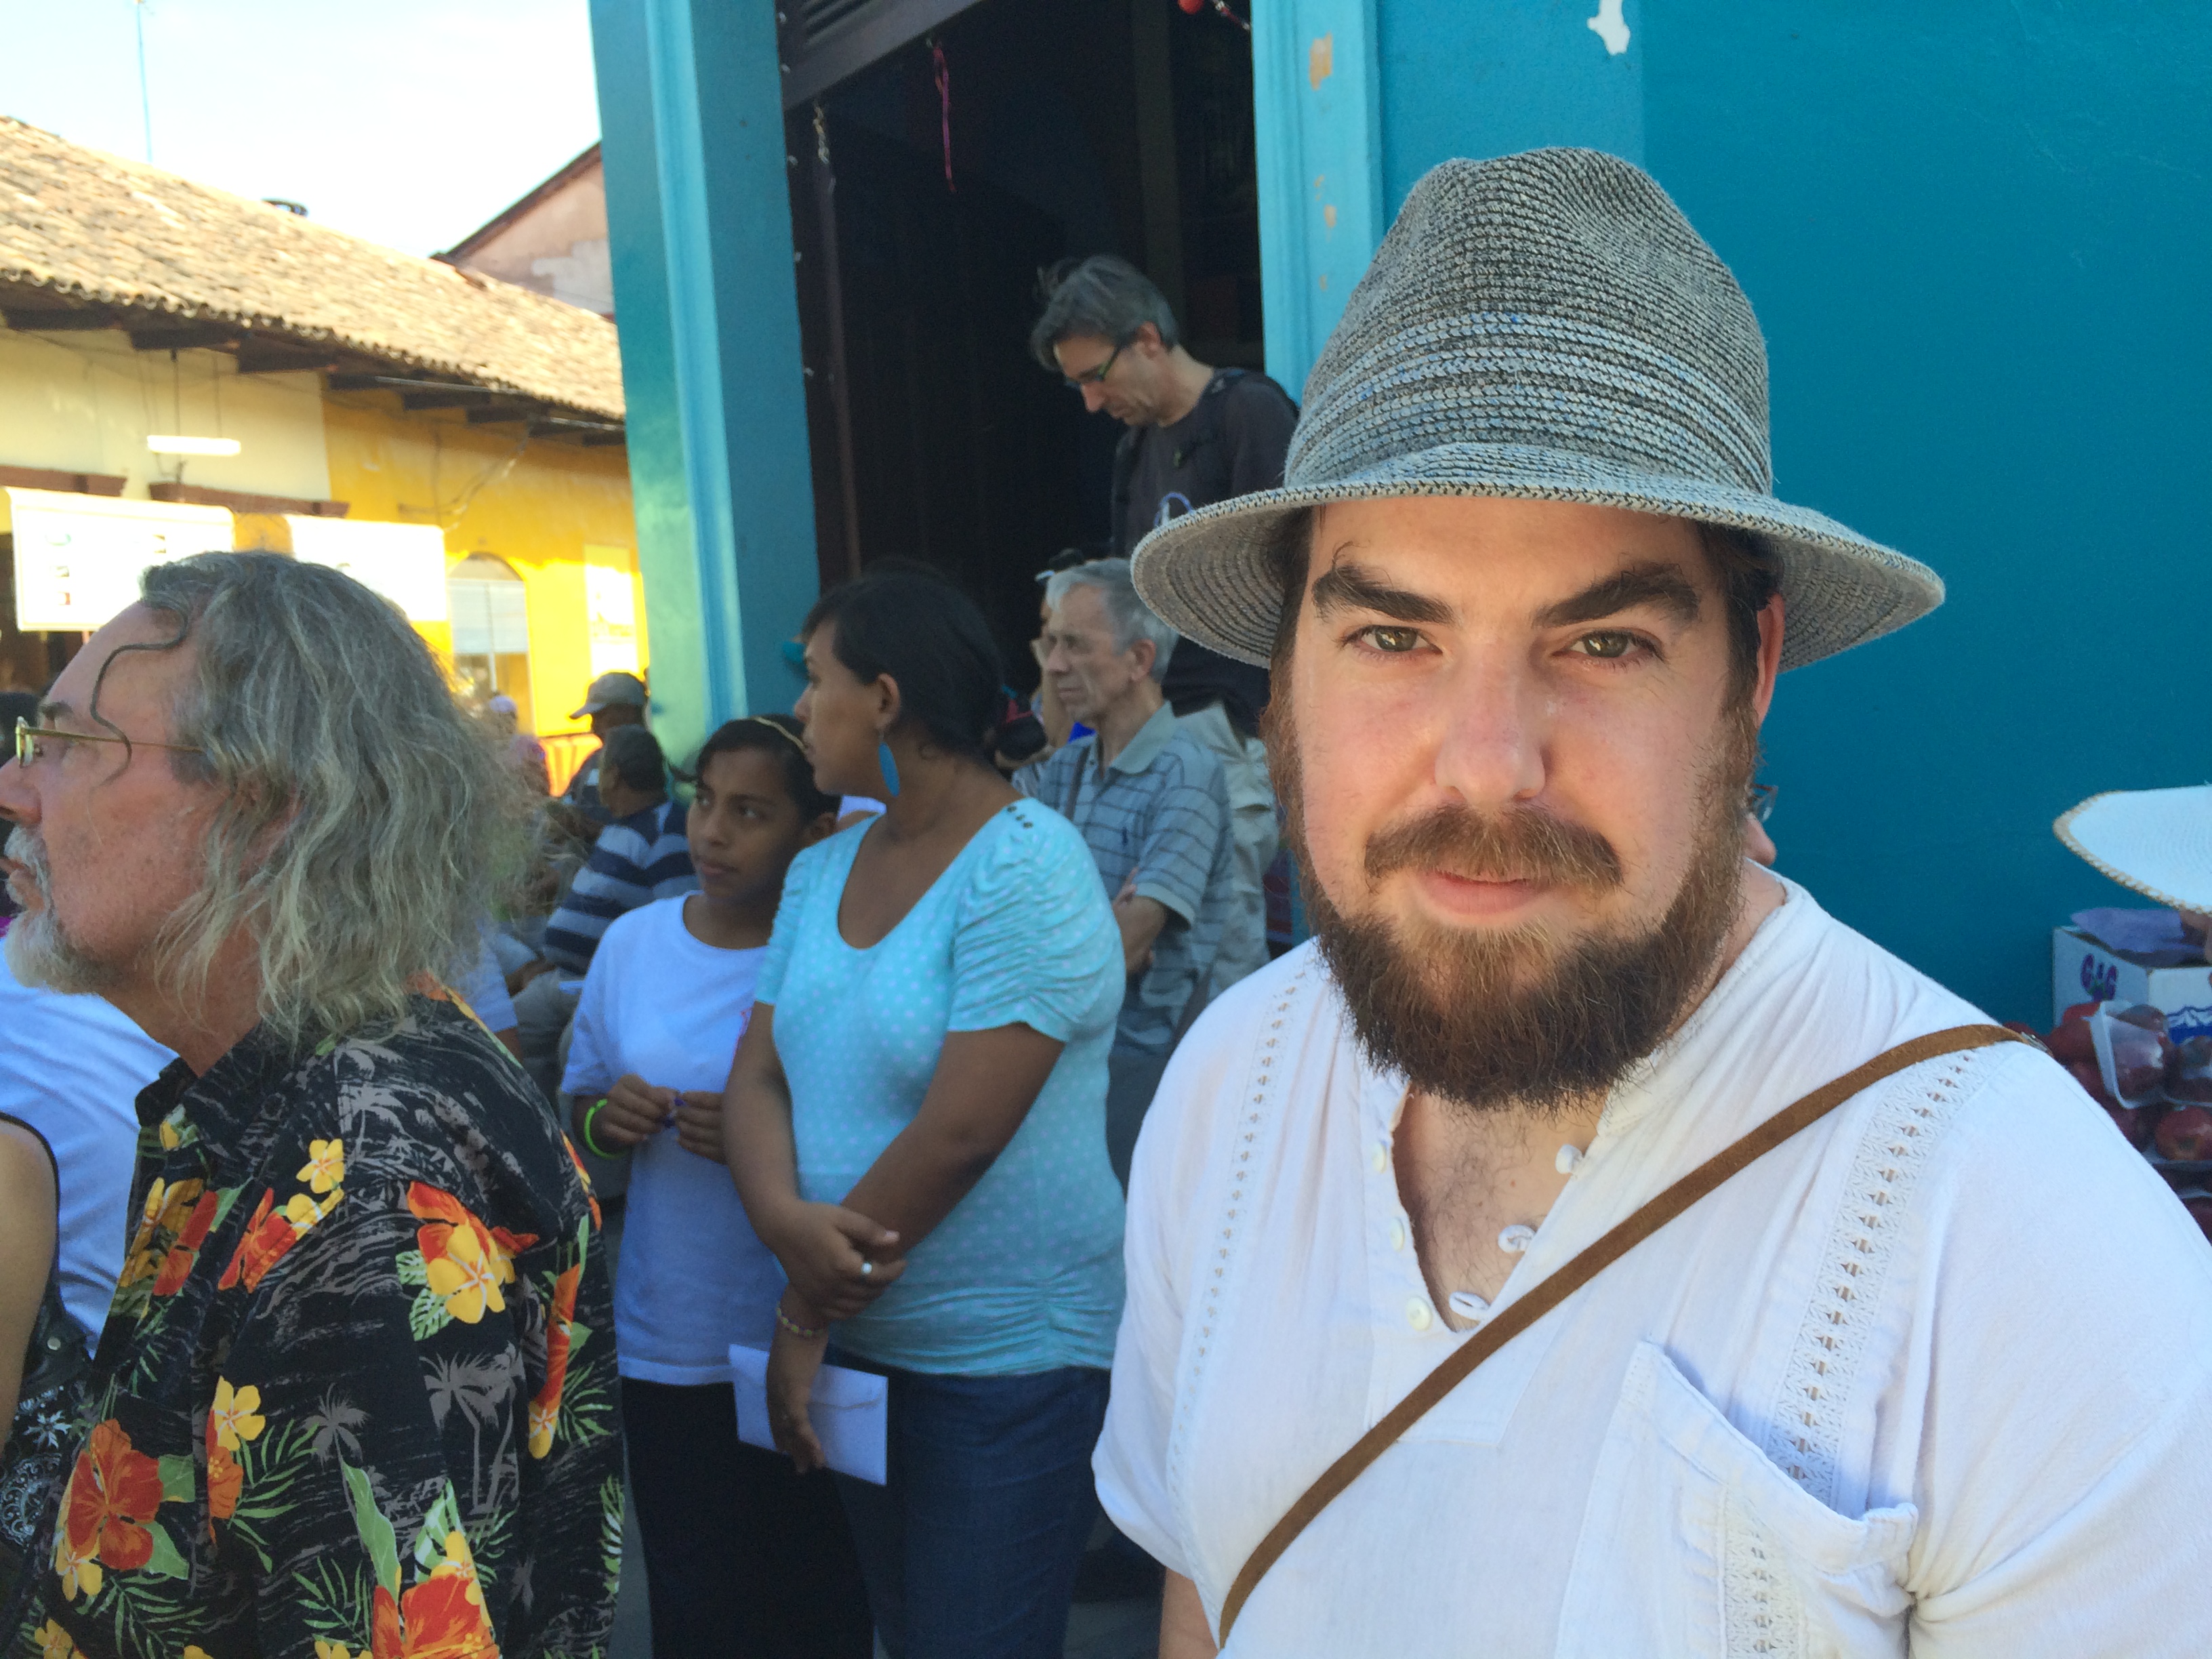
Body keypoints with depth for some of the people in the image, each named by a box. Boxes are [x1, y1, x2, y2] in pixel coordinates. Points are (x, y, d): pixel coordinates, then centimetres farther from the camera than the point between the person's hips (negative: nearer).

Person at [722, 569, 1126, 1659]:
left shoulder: (1023, 868, -18)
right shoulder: (821, 870, 7)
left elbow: (959, 1134, -22)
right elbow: (758, 1077, 3)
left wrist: (804, 1319, -14)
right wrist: (785, 1219, -19)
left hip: (1009, 1364, -7)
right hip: (859, 1346, 7)